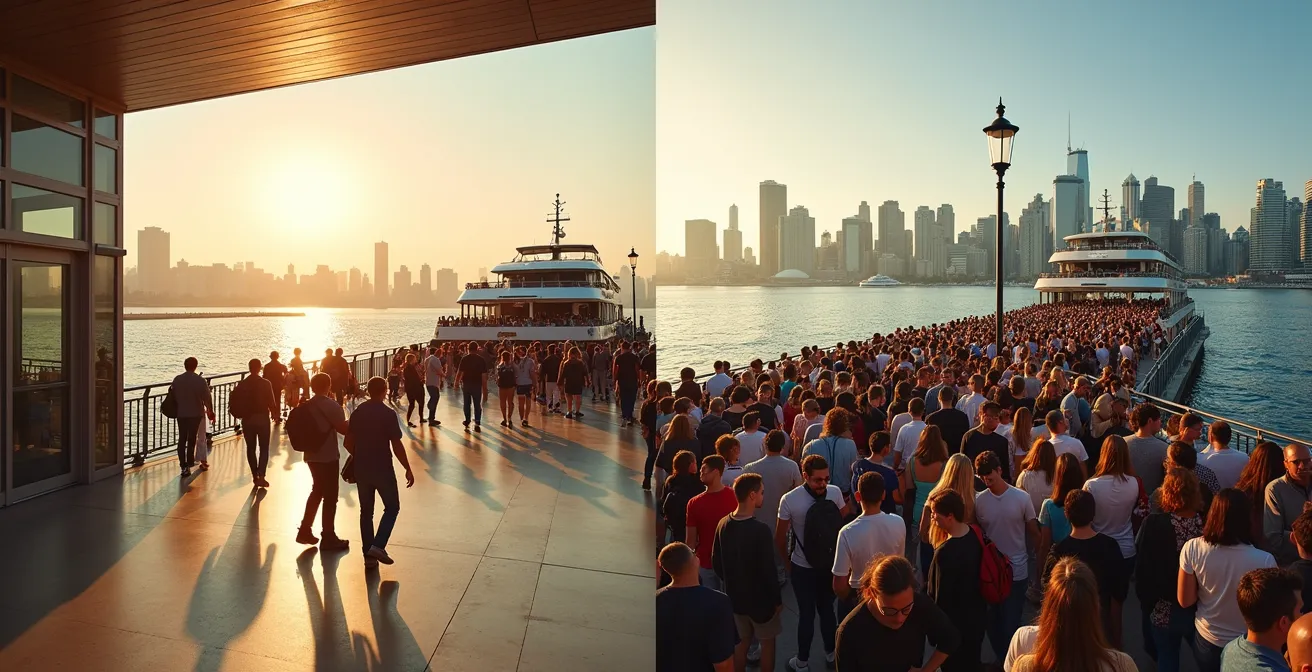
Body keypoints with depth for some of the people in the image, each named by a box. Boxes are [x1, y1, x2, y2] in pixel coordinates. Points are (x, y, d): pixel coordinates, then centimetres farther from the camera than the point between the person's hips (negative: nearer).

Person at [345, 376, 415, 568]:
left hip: (361, 469, 5)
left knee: (366, 511, 13)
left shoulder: (357, 412, 2)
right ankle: (378, 546, -2)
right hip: (382, 468, -5)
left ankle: (368, 554, 15)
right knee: (392, 507, 12)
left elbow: (348, 442, 5)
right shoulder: (388, 414, -13)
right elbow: (396, 446, -15)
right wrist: (408, 469, -7)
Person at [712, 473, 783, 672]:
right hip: (760, 598, -6)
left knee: (741, 642, 21)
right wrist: (777, 599, -7)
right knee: (767, 642, 15)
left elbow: (716, 562, 3)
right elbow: (768, 570, -21)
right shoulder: (760, 530, -26)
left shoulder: (723, 524, -6)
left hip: (734, 596, 6)